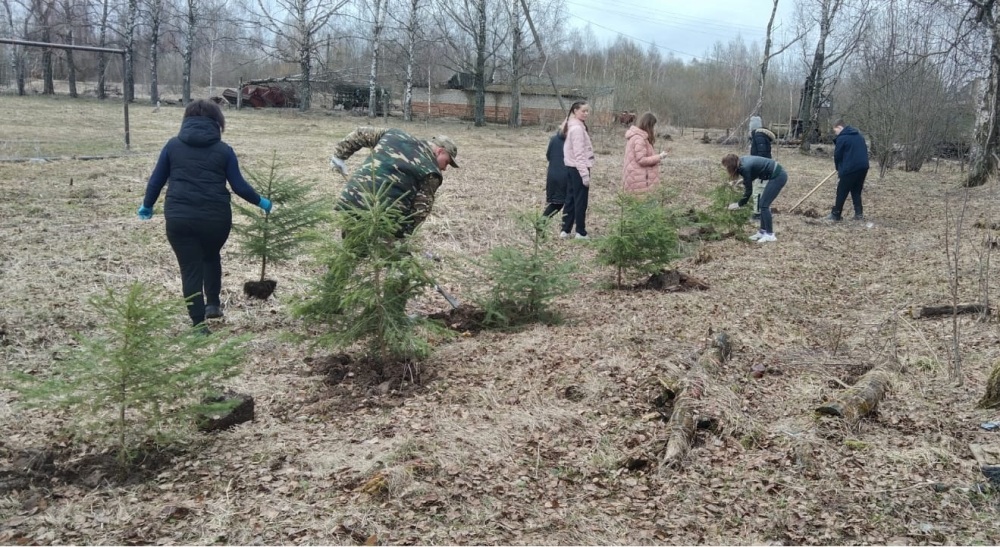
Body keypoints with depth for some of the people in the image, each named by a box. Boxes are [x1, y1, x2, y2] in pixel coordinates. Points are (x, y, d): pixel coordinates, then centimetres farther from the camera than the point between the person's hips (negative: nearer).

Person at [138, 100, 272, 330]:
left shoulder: (173, 145, 7)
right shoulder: (223, 150, 4)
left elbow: (156, 179, 10)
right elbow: (239, 185, 3)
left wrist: (147, 205, 25)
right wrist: (260, 202, 19)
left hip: (180, 218, 0)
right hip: (215, 217, 0)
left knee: (191, 269, 5)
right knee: (211, 257, 29)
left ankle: (199, 324, 5)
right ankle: (213, 303, 28)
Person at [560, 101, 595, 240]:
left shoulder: (574, 125, 13)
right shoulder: (577, 128, -17)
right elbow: (579, 153, -21)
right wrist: (585, 174, -21)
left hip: (572, 167, 10)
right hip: (578, 168, -10)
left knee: (571, 199, 12)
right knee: (581, 201, -2)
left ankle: (565, 230, 16)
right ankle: (581, 232, 5)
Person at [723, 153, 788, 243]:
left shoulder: (745, 167, -21)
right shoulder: (742, 160, 4)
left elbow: (749, 191, -14)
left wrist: (739, 204, -4)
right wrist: (744, 180, 12)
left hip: (778, 176, -9)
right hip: (778, 174, 9)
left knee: (764, 205, -6)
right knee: (763, 204, 11)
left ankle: (770, 235, -1)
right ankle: (762, 231, 17)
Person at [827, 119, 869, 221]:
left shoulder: (841, 138, -5)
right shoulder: (859, 135, 19)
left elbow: (837, 156, -1)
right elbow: (864, 151, 21)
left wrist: (839, 170, 17)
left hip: (850, 168, -7)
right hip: (863, 167, 7)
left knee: (841, 192, 2)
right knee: (856, 191, 17)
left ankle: (835, 215, 5)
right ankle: (859, 214, 12)